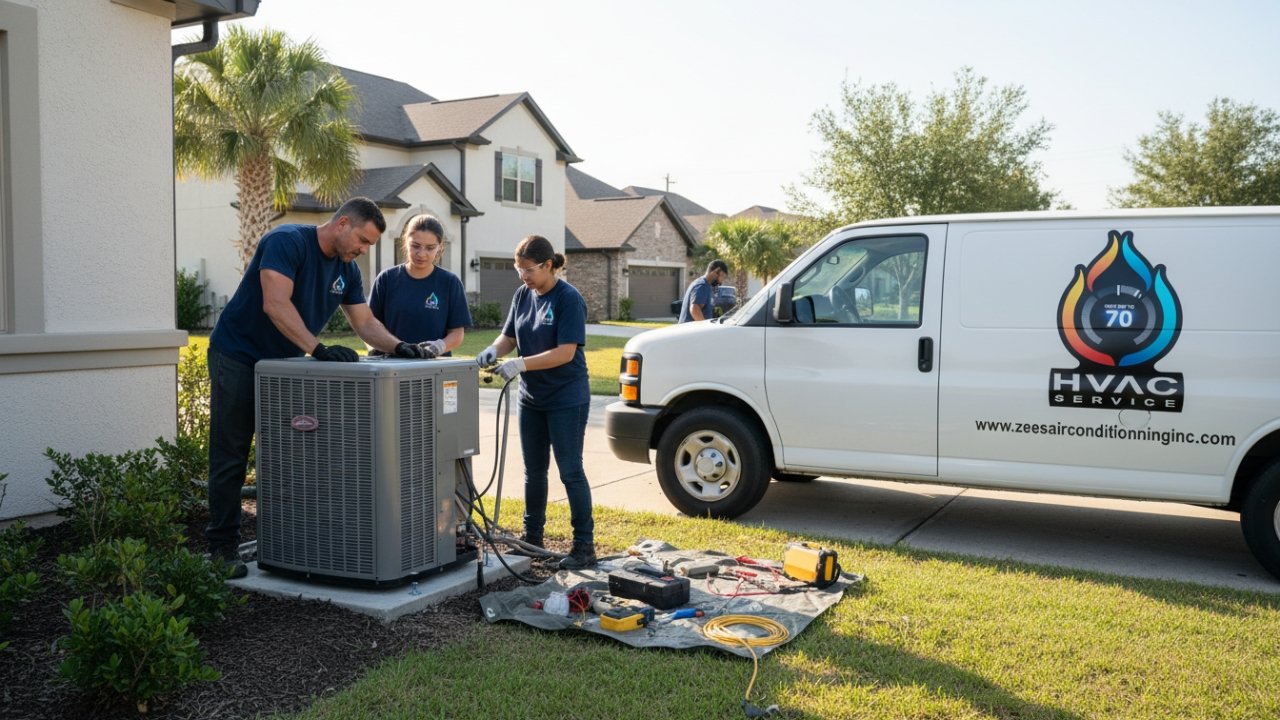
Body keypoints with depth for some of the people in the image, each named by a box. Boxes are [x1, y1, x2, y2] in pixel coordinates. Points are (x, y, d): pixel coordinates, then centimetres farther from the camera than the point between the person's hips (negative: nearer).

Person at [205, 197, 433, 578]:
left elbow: (365, 322, 4)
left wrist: (397, 346, -15)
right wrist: (319, 349, -38)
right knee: (230, 458, -1)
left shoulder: (347, 270, 3)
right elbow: (275, 305, -31)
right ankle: (222, 547, 8)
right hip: (238, 358, -7)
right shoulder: (287, 242, -21)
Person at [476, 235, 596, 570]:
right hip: (531, 398, 7)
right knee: (534, 471, 15)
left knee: (571, 472, -2)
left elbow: (566, 352, -22)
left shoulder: (569, 299, -16)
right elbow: (509, 336, 9)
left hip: (566, 399, -7)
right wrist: (493, 350, -13)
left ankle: (584, 545, 7)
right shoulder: (522, 295, 4)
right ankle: (532, 538, 28)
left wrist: (520, 364, -30)